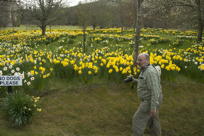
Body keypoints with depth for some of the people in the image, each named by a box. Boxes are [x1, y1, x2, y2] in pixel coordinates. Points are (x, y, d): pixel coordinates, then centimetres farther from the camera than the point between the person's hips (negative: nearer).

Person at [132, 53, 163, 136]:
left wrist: (153, 107, -27)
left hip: (151, 102, -10)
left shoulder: (150, 72, -25)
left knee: (138, 119, -1)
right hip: (150, 100, 10)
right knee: (152, 121, 18)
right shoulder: (146, 71, 8)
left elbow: (155, 90, -28)